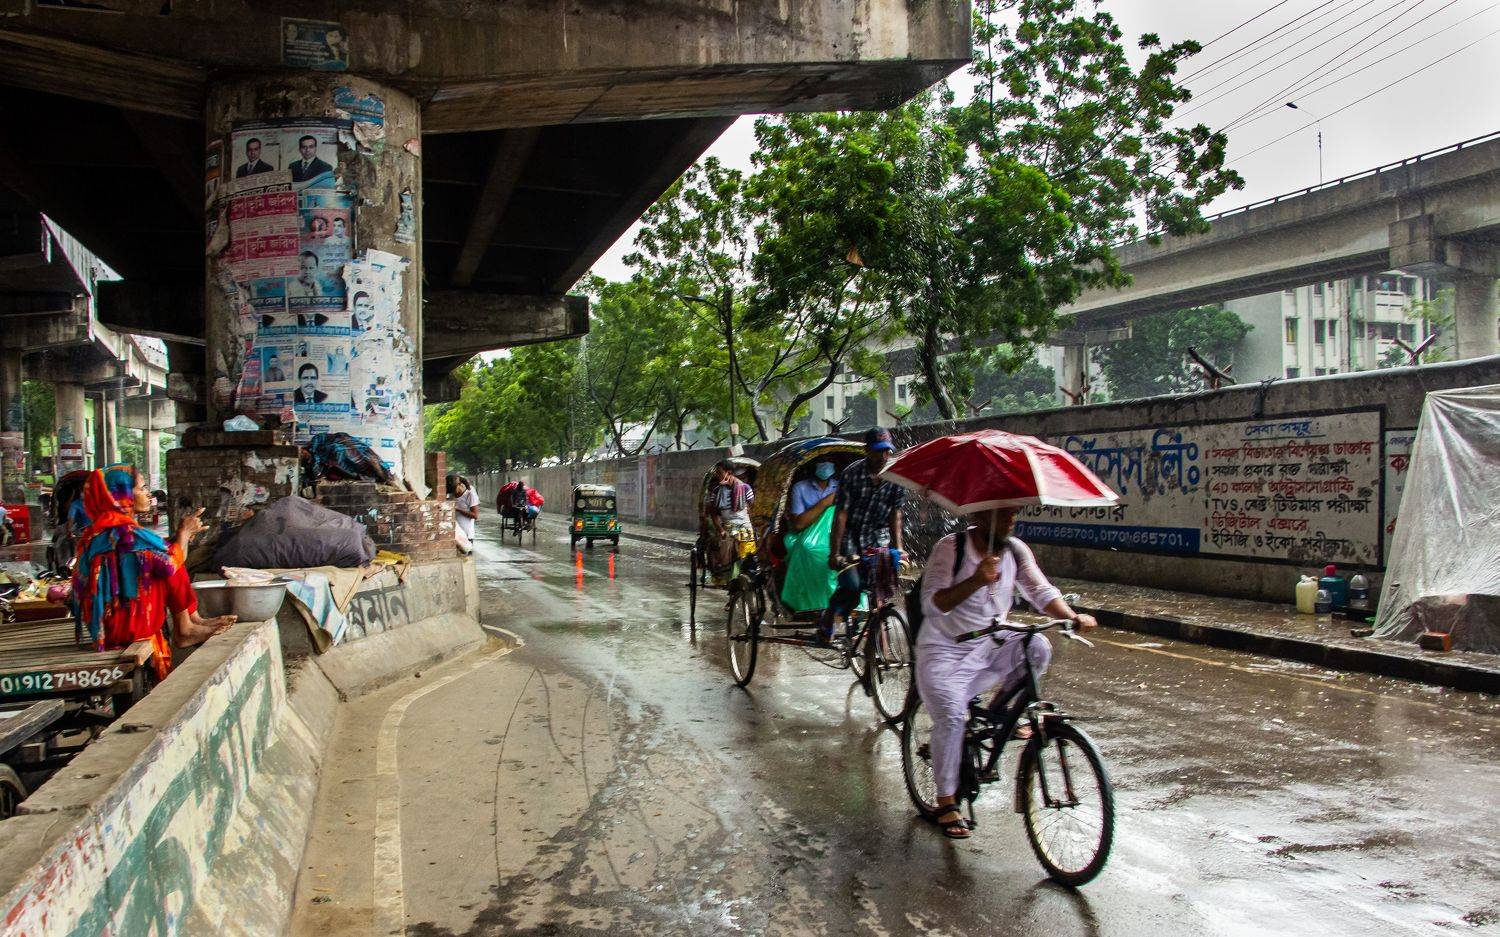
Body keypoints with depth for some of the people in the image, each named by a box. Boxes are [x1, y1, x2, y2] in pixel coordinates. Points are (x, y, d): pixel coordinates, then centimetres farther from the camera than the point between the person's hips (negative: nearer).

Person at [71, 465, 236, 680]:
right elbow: (172, 562, -20)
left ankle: (194, 620, 10)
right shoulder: (126, 531, -21)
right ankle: (184, 630, -1)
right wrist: (185, 532, -3)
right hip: (129, 624, -10)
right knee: (171, 568, -10)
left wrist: (184, 533, 10)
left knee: (163, 564, 14)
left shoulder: (101, 529, 10)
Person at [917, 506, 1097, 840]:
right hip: (944, 652, -5)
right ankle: (946, 802, -6)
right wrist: (976, 580, -42)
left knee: (1037, 647, -20)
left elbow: (1041, 591, -6)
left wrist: (1072, 616, -26)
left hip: (990, 647, 5)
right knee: (951, 715, -24)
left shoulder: (1015, 550, -2)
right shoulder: (950, 548, -17)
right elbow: (931, 603, -27)